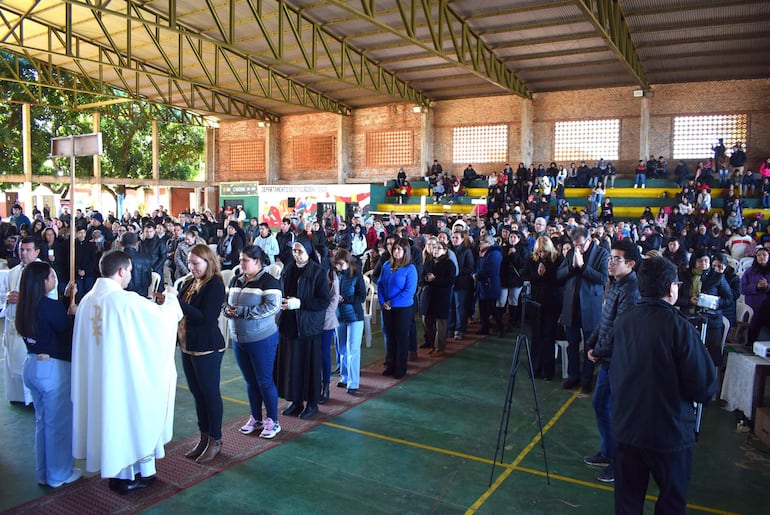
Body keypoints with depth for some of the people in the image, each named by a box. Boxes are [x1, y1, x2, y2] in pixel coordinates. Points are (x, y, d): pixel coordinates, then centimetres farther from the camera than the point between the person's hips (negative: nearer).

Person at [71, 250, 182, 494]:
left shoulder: (87, 300, -1)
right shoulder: (128, 300, -20)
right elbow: (163, 315, -10)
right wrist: (171, 297, 11)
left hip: (95, 376, 6)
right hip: (125, 373, -6)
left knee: (107, 418, 18)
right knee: (131, 417, 10)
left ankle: (115, 470, 32)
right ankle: (134, 474, 24)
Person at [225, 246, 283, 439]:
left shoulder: (268, 282, -12)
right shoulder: (235, 281, 10)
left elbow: (272, 307, -23)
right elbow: (226, 302, 16)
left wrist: (241, 311, -22)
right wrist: (228, 309, -9)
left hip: (261, 339, -6)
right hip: (238, 339, 7)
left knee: (264, 380, 1)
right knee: (250, 380, 15)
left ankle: (272, 421, 15)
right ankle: (255, 418, 28)